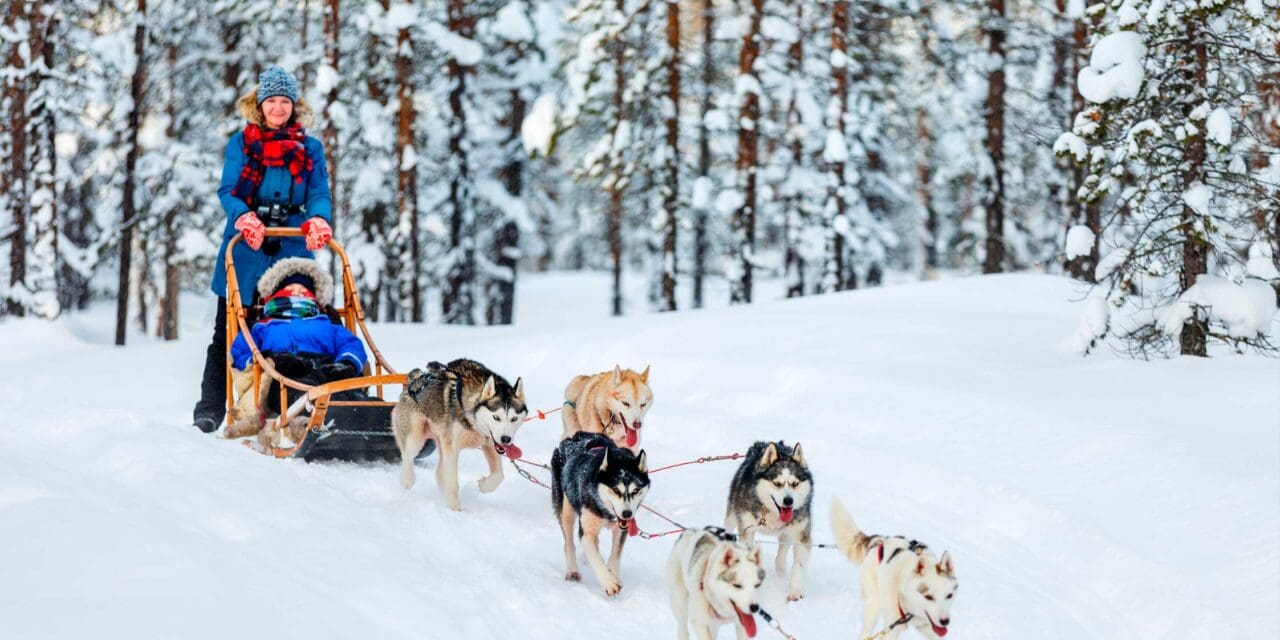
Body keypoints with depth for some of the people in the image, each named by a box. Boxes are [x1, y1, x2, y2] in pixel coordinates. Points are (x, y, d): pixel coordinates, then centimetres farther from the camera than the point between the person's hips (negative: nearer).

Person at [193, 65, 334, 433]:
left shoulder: (310, 149, 11)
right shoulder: (241, 142, 7)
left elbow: (319, 195, 1)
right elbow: (227, 190, -3)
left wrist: (318, 220, -22)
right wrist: (244, 217, -25)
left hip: (291, 252, 1)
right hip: (244, 251, -1)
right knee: (228, 334, 3)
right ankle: (209, 410, 8)